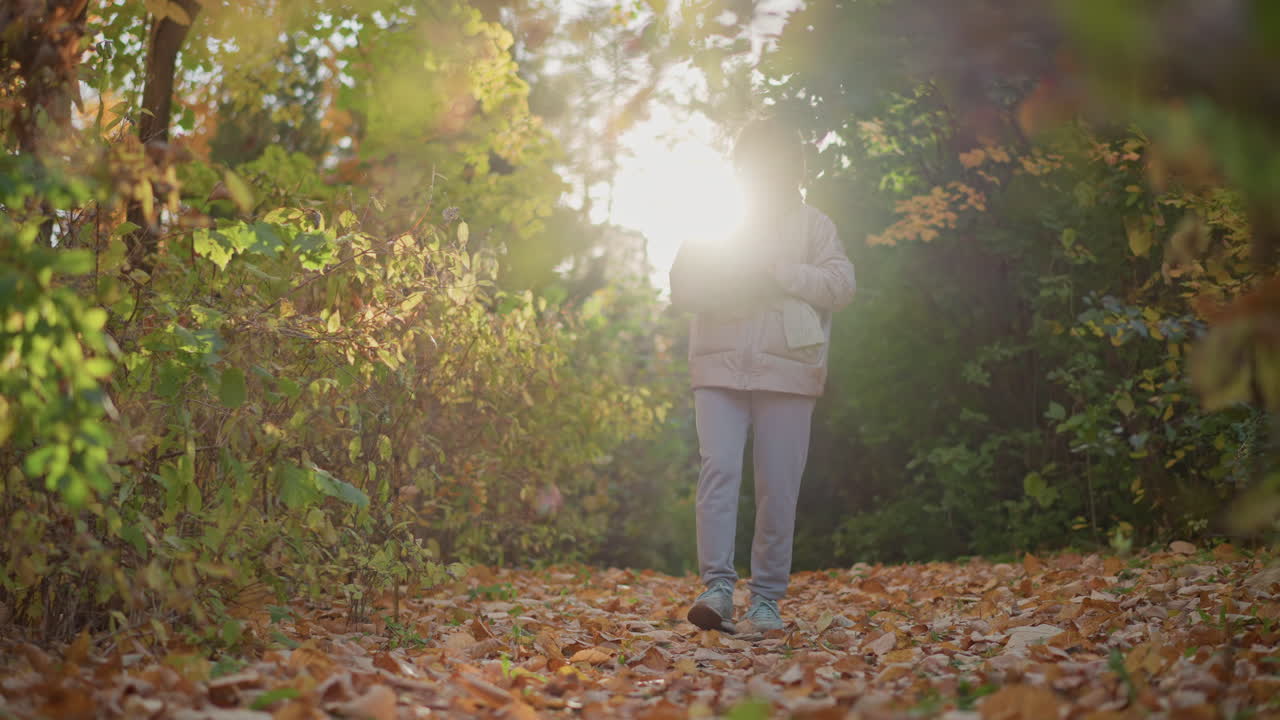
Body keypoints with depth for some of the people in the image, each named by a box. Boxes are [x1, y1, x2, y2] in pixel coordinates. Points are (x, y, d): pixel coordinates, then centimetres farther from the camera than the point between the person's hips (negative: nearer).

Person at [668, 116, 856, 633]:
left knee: (778, 488, -1)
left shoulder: (812, 225, 13)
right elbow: (681, 289, 7)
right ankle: (717, 587, -17)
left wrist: (778, 271, -9)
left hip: (787, 371, 0)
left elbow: (841, 285, 0)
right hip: (719, 367, 1)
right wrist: (732, 286, -10)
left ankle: (767, 599, 6)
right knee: (718, 469, -15)